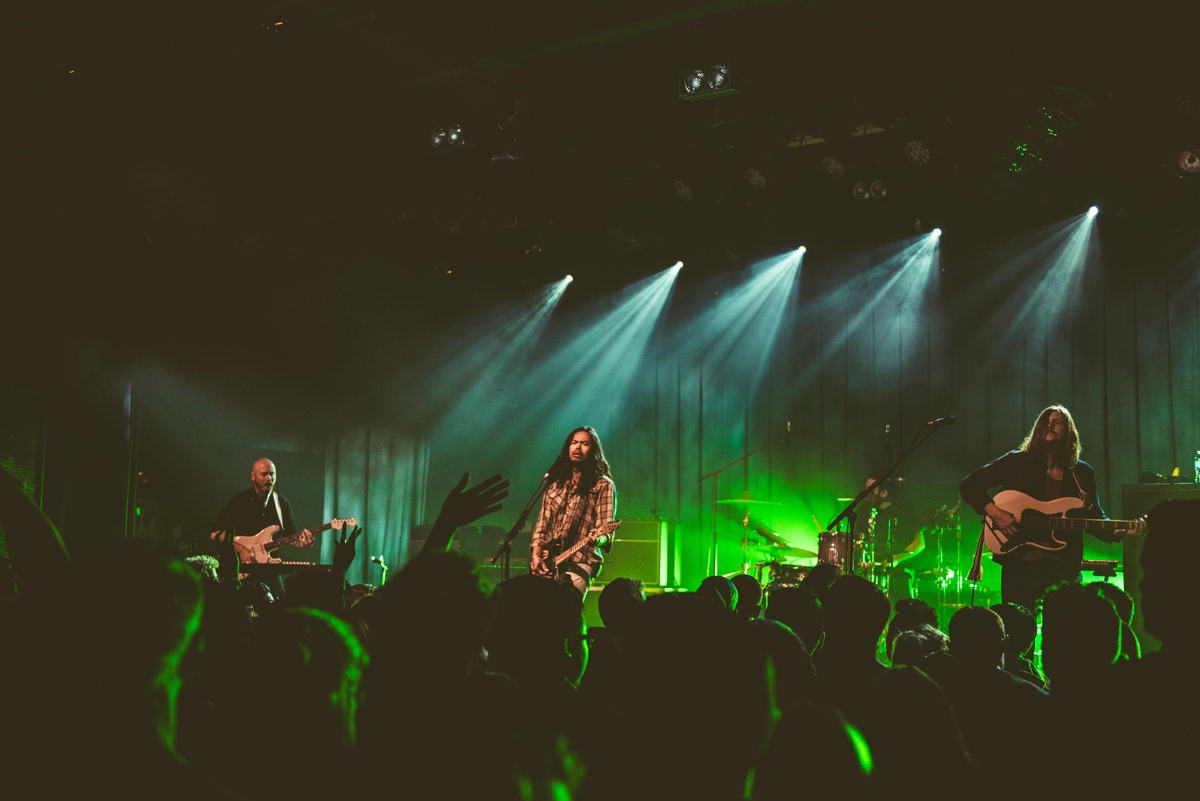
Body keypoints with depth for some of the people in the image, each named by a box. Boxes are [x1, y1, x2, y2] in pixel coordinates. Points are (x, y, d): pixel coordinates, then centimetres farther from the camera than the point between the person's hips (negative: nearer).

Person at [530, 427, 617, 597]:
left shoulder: (603, 486, 1)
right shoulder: (556, 483, 17)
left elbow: (607, 530, -6)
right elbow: (542, 523, 16)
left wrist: (599, 538, -29)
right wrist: (536, 554, 2)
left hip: (580, 562, -5)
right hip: (547, 561, 5)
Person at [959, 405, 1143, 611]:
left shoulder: (1083, 474, 10)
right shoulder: (1018, 461, 2)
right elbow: (969, 485, 1)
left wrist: (1120, 530, -7)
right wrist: (994, 512, -14)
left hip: (1063, 568, 2)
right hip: (1021, 565, -2)